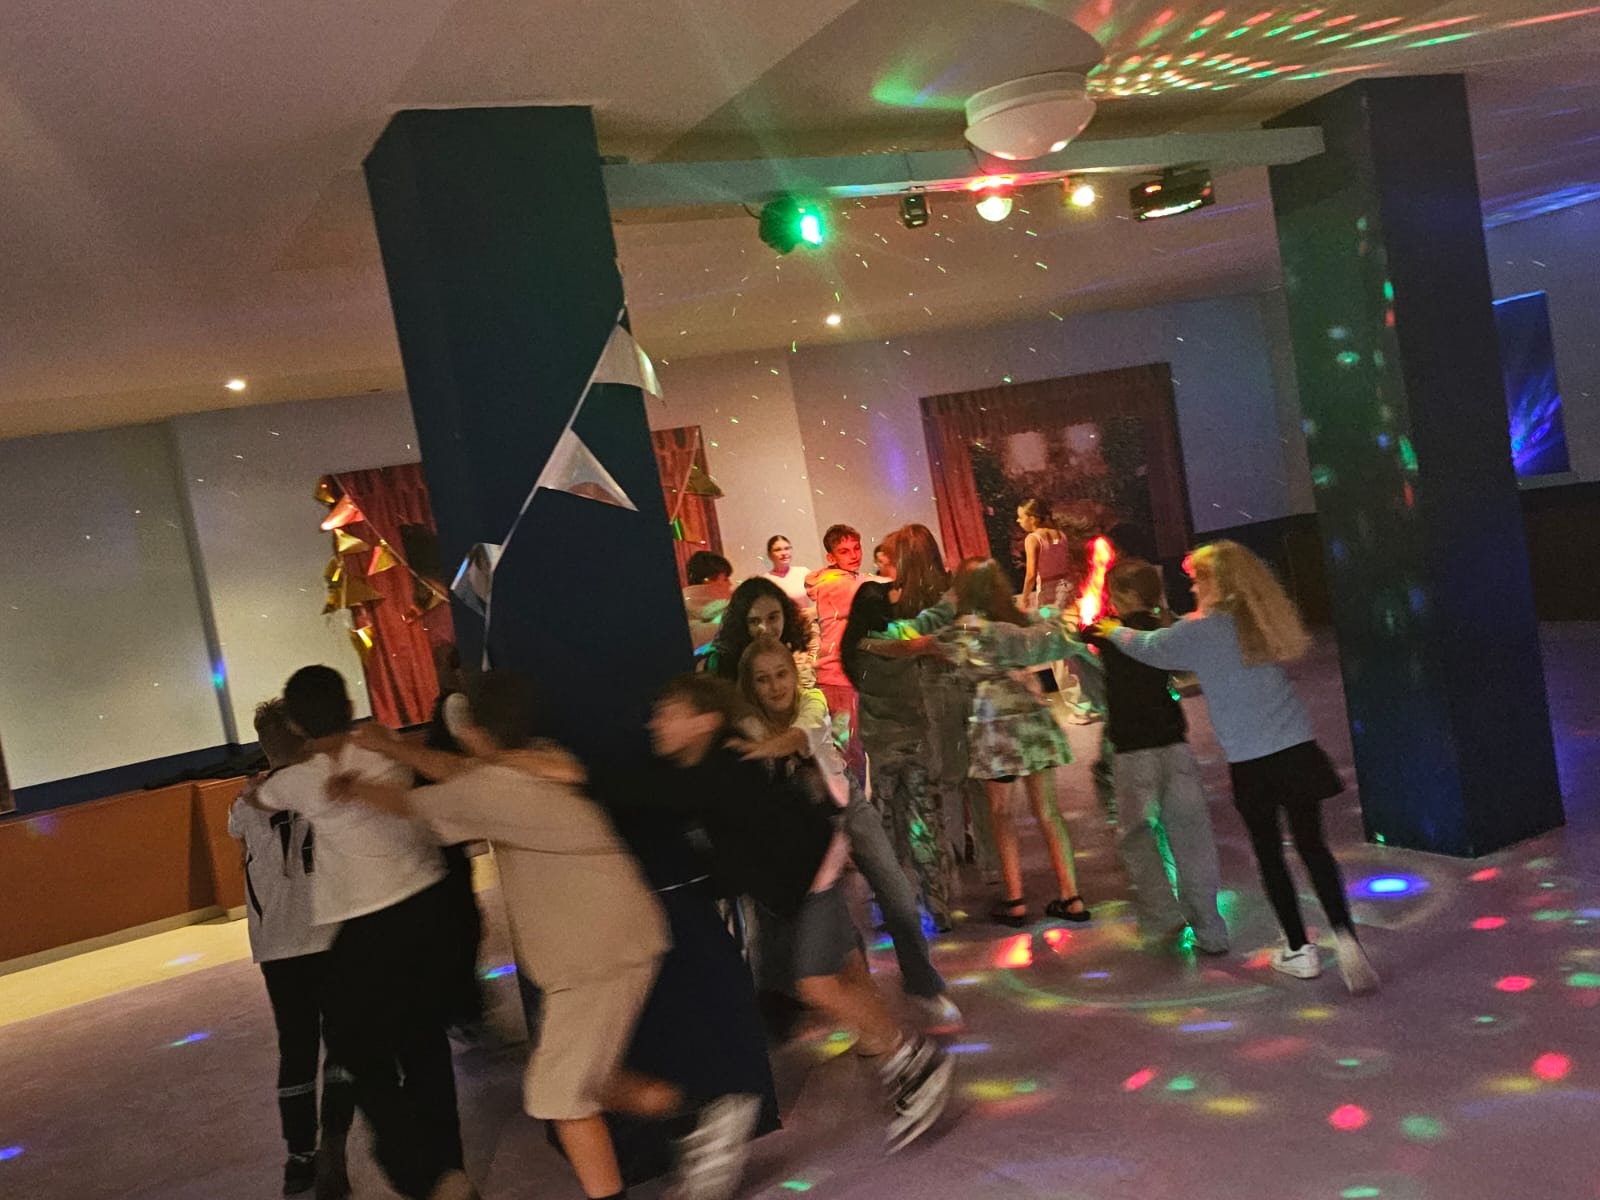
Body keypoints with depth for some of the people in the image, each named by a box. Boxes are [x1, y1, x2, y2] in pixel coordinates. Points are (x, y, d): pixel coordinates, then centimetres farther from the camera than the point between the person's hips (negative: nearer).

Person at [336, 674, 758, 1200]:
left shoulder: (491, 789, -15)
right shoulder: (542, 760, 8)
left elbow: (408, 803, 2)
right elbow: (463, 772, 23)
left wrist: (353, 788, 20)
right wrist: (391, 747, 27)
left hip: (601, 949, -9)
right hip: (611, 938, 9)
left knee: (560, 1094, 0)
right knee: (579, 1078, 17)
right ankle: (701, 1115, 15)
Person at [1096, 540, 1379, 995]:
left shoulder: (1201, 631, -8)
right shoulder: (1264, 620, 7)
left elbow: (1147, 647, 8)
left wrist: (1113, 630, 27)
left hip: (1250, 762, -4)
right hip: (1298, 749, 4)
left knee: (1269, 852, 10)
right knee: (1312, 845, 8)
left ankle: (1299, 950, 19)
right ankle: (1346, 938, -5)